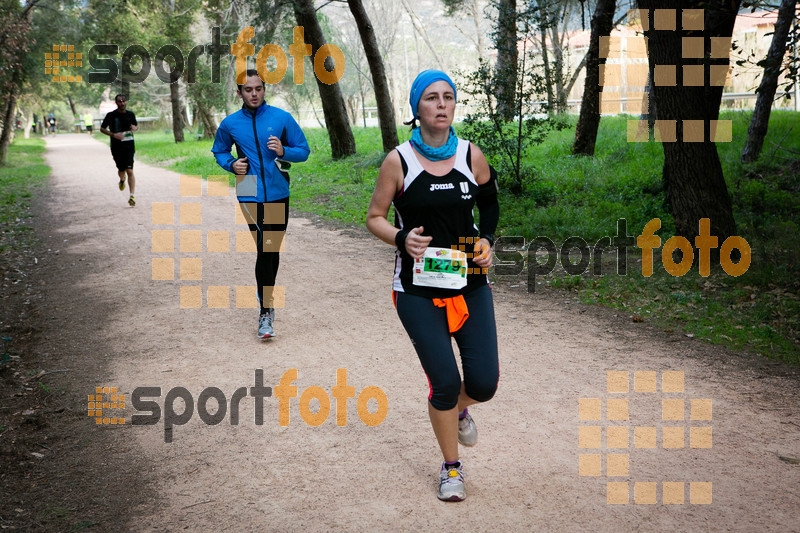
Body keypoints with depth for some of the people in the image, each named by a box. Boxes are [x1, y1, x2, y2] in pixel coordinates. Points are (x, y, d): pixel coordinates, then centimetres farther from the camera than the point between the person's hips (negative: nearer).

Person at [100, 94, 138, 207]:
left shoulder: (130, 114, 5)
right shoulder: (111, 115, -3)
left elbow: (137, 125, 22)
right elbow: (102, 129, 3)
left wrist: (135, 128, -4)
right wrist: (114, 135, -14)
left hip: (129, 146, 0)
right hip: (116, 147, 0)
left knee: (129, 171, -10)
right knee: (121, 170, 7)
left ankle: (131, 196, -10)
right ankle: (122, 180, 46)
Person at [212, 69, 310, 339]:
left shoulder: (282, 118, 2)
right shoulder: (230, 124, 6)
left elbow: (304, 151, 6)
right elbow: (218, 151, 22)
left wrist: (283, 152, -15)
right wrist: (231, 164, 0)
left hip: (278, 194, 1)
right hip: (250, 195, 0)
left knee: (270, 250, 6)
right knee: (266, 250, -8)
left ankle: (266, 308, 24)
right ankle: (266, 310, 0)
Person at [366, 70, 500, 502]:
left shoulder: (471, 155, 3)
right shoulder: (399, 161, -4)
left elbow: (489, 207, 18)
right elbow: (374, 217, 3)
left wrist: (486, 244, 1)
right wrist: (401, 238, -16)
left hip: (469, 283, 3)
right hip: (418, 288, -2)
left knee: (484, 383, -4)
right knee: (444, 382, -6)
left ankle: (460, 409, 35)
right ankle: (451, 467, 19)